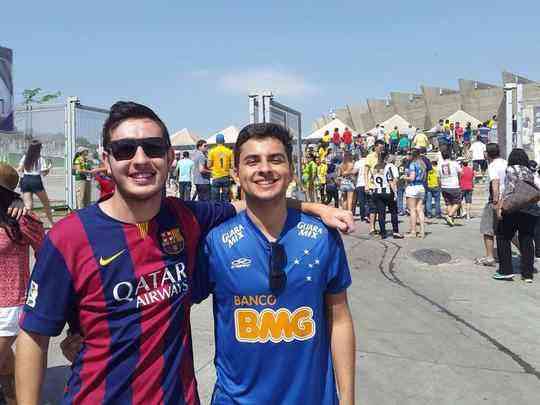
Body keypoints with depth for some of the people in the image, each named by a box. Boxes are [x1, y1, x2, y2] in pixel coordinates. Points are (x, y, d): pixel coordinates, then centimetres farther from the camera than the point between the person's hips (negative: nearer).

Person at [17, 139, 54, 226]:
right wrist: (49, 168, 11)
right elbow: (44, 173, -7)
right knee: (46, 203, 14)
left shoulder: (25, 157, 6)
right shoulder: (40, 159, -5)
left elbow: (20, 169, 5)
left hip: (25, 181, 4)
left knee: (28, 206, 2)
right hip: (36, 181, -3)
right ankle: (51, 223, 22)